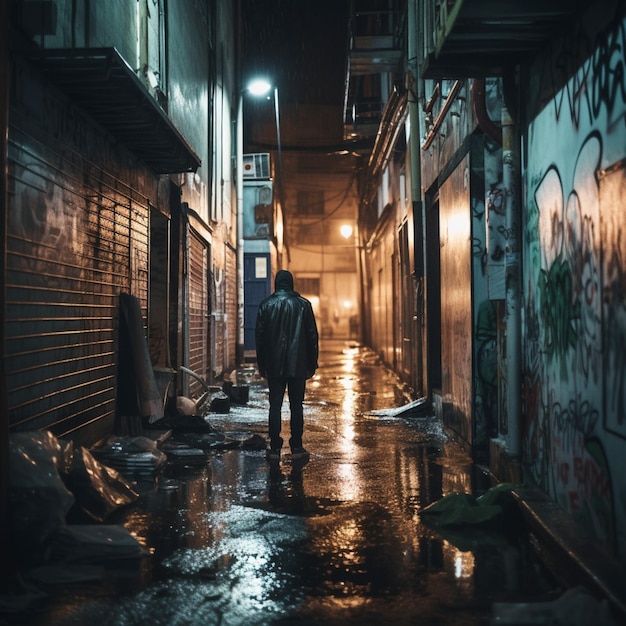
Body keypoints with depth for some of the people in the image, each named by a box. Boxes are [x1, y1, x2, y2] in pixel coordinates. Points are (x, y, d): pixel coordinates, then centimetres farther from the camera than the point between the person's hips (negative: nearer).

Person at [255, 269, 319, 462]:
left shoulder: (266, 305, 1)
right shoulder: (303, 304, 1)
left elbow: (260, 336, 3)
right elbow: (312, 336, 2)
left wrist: (262, 365, 10)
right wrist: (312, 364, 8)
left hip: (274, 365, 0)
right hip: (298, 365, 0)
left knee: (275, 405, 3)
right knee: (296, 406, 5)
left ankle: (275, 448, 2)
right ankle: (296, 448, 6)